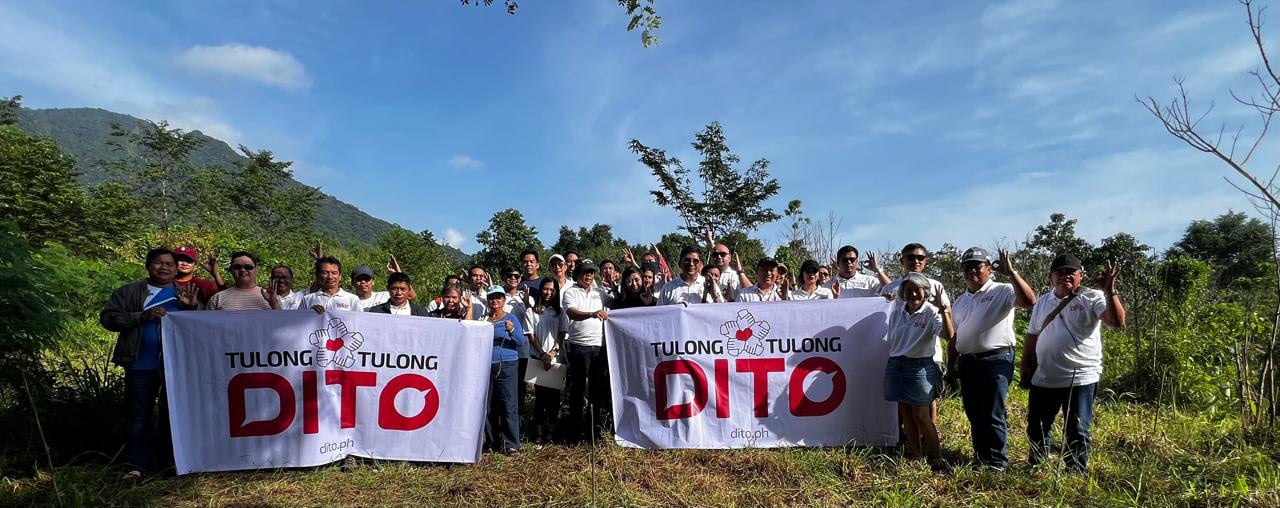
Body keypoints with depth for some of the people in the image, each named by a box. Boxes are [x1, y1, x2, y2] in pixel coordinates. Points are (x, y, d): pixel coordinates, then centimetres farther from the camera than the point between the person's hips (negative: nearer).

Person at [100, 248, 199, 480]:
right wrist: (142, 316, -14)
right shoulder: (129, 292, 8)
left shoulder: (185, 294, 13)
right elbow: (107, 318, -1)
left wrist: (193, 308, -10)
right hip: (142, 365, -1)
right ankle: (135, 465, 8)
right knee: (138, 415, 2)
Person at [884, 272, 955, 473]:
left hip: (920, 366, -5)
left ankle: (937, 458, 9)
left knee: (921, 416, -4)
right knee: (905, 415, 11)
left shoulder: (931, 313, -11)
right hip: (896, 365, 5)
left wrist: (943, 310, -36)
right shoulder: (897, 313, 6)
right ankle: (914, 455, 23)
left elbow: (949, 334, -28)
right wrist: (893, 362, 15)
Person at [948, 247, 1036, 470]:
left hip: (996, 360, -7)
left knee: (993, 416, -3)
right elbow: (955, 336, 20)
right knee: (974, 415, 13)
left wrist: (1011, 273, -28)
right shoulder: (960, 301, 16)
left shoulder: (1003, 291, -5)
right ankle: (980, 459, 26)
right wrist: (950, 365, 19)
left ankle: (997, 463, 8)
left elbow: (1029, 301, -25)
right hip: (967, 362, 7)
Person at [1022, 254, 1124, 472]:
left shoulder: (1092, 298, -5)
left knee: (1077, 432, 4)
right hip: (1043, 379, 5)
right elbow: (1032, 337, 17)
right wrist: (1026, 368, 13)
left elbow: (1117, 322, -20)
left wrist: (1110, 291, -29)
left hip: (1080, 379, -5)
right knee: (1036, 428, 14)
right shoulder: (1042, 302, 12)